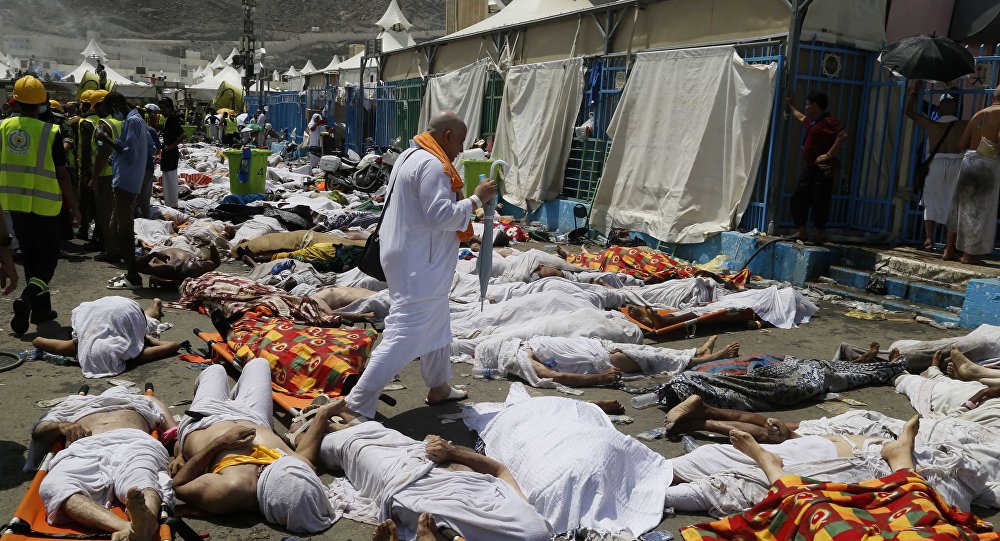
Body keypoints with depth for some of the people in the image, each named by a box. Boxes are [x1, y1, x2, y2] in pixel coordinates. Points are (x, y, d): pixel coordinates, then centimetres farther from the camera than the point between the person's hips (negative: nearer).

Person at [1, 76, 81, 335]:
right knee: (48, 257, 7)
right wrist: (74, 206, 0)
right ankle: (28, 297, -17)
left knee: (30, 257, 16)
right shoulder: (50, 132, -13)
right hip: (43, 205, -4)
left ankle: (41, 308, 22)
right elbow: (62, 174, -10)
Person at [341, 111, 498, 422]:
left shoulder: (411, 157, 14)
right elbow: (442, 215, -25)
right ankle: (358, 405, -6)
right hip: (418, 265, -11)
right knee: (404, 336, -9)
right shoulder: (432, 166, -19)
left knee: (436, 325, 23)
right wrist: (476, 199, -16)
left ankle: (439, 388, 36)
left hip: (412, 259, 11)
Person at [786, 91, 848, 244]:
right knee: (797, 199, 6)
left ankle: (819, 236, 1)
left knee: (819, 203, -6)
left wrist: (829, 154, -23)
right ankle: (803, 233, 14)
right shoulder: (810, 121, 18)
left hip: (823, 170, -9)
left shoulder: (827, 121, -11)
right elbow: (800, 117, 42)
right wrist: (790, 106, 53)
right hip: (809, 168, 9)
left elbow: (843, 135, -23)